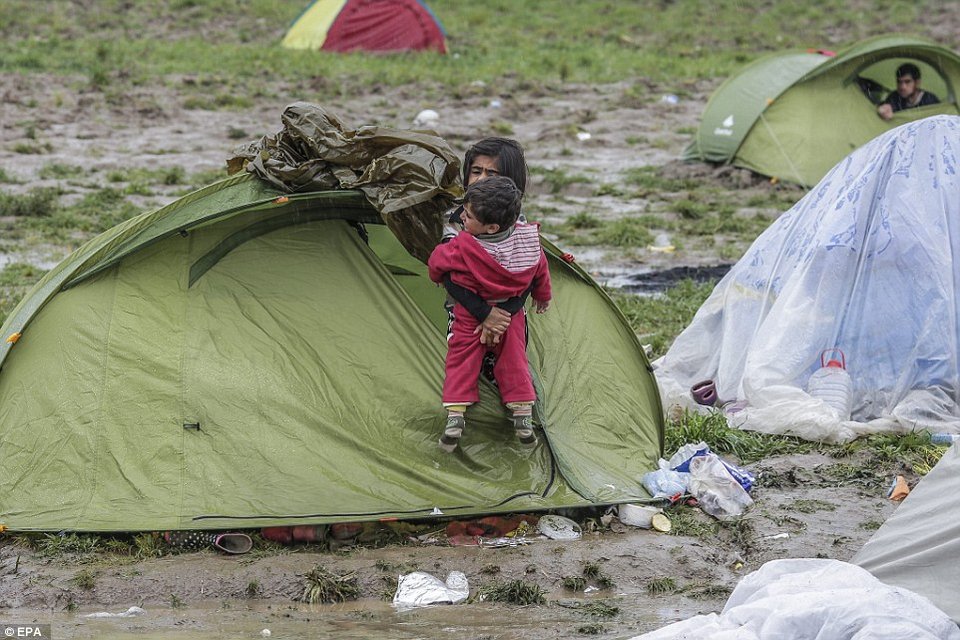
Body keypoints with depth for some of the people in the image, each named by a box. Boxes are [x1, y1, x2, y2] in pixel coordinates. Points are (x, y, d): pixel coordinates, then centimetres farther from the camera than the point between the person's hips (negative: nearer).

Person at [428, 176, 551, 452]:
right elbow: (541, 273, 2)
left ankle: (454, 419, 4)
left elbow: (437, 261, -9)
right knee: (513, 361, 16)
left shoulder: (463, 247, -29)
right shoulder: (529, 239, -16)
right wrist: (543, 298, 23)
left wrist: (439, 278, 16)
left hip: (470, 317, -3)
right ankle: (523, 419, 15)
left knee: (461, 361, 9)